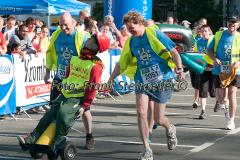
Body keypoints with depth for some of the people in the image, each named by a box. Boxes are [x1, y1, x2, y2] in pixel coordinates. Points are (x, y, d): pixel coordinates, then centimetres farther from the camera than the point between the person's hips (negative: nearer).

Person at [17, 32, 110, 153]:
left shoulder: (95, 66, -10)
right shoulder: (75, 58, 13)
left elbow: (92, 88, -13)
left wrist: (84, 106, -17)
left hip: (78, 98, -7)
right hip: (65, 94, 7)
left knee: (63, 113, -30)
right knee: (49, 115, -7)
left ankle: (56, 146, -19)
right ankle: (32, 139, -8)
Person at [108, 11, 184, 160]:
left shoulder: (154, 34, -9)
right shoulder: (130, 42, 5)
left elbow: (174, 52, -9)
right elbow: (121, 64, 13)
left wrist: (179, 68, -24)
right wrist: (110, 81, 9)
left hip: (162, 80, -4)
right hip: (142, 81, 4)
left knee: (159, 119, 1)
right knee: (141, 112, -15)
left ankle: (170, 129, 39)